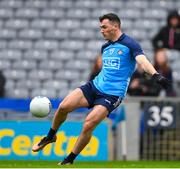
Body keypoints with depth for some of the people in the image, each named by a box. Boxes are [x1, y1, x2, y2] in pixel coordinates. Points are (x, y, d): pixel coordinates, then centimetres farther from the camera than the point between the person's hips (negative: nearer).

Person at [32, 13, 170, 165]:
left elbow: (143, 61, -24)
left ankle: (69, 160, -2)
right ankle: (50, 137, 17)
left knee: (88, 125, -19)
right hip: (95, 85, 7)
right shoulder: (105, 47, 15)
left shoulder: (129, 44, -8)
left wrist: (156, 75, -41)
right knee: (63, 107, -9)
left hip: (112, 95, -7)